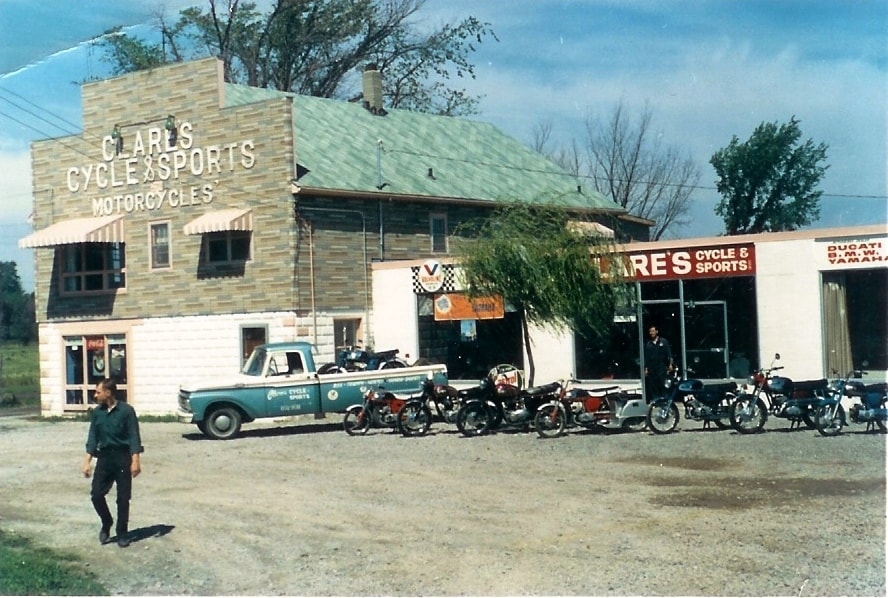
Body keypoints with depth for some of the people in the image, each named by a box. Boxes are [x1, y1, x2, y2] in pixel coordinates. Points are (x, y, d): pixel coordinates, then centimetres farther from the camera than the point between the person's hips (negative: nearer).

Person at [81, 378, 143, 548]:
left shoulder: (126, 411, -9)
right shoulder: (97, 413, 5)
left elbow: (134, 437, -10)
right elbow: (93, 437, 9)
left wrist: (135, 460, -17)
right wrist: (87, 461, 2)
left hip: (122, 457, -4)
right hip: (104, 457, 4)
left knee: (123, 498, 1)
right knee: (96, 494, -3)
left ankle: (122, 533, 13)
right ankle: (106, 524, 21)